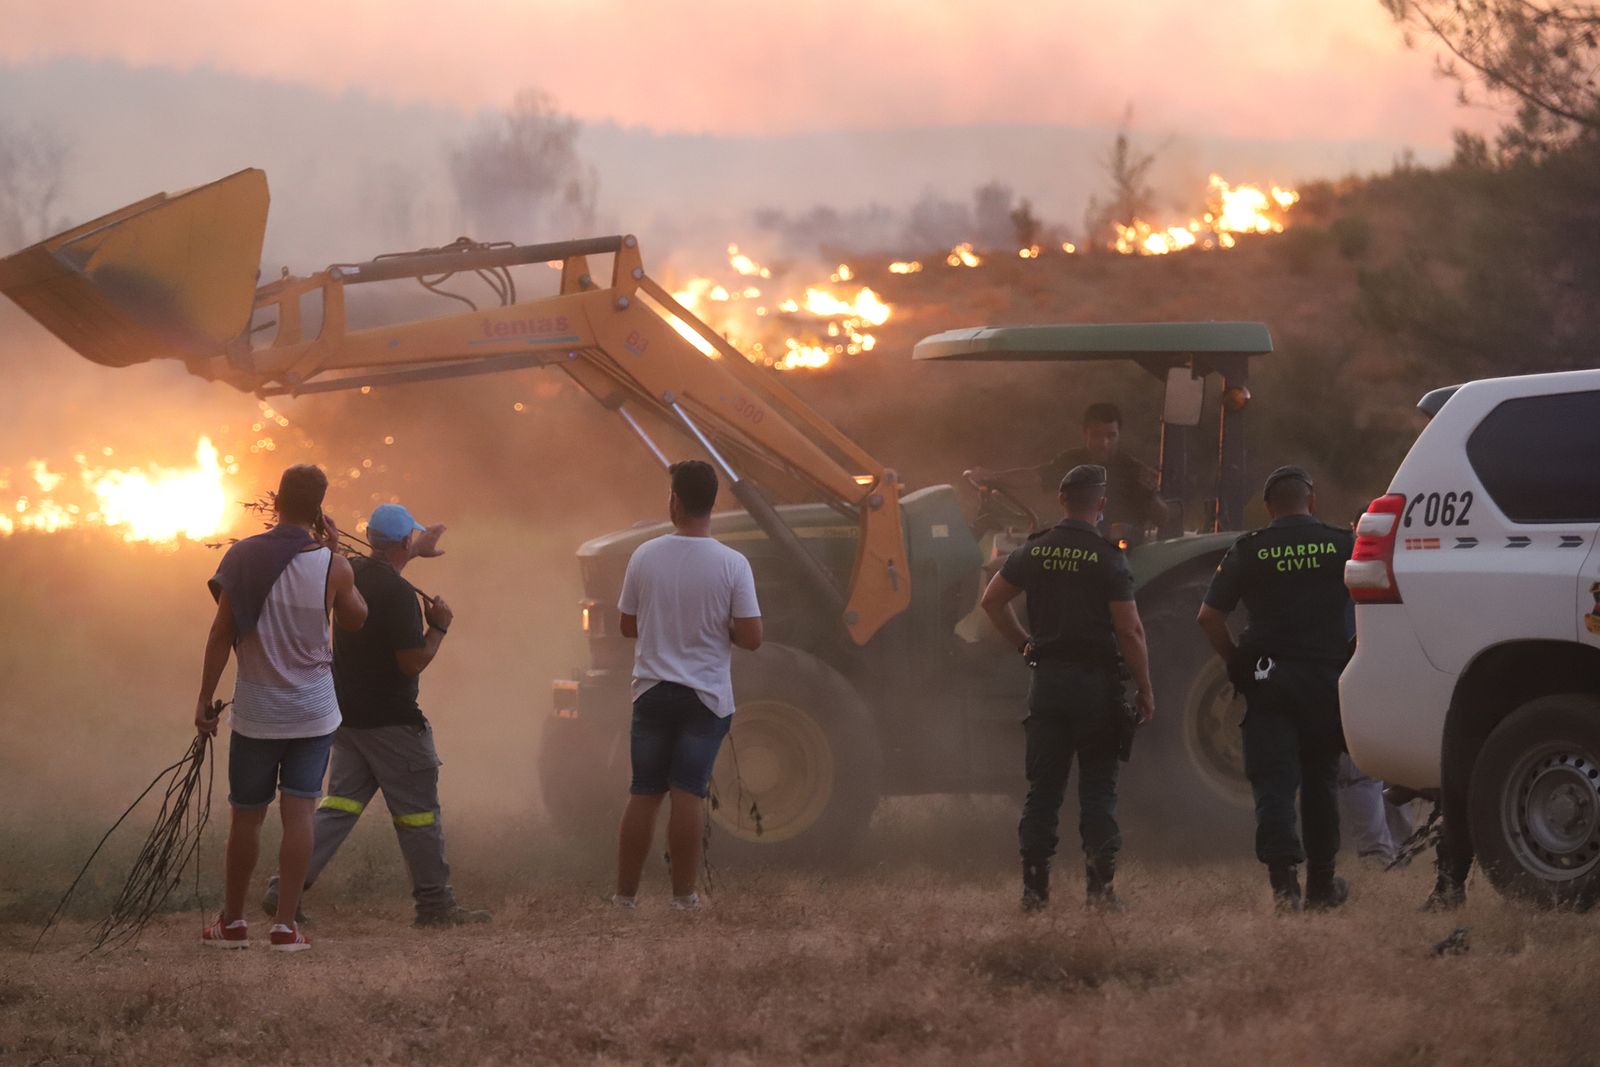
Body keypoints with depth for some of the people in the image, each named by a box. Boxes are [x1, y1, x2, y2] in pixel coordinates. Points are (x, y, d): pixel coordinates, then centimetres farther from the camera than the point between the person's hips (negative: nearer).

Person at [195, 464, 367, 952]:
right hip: (313, 710, 0)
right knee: (298, 814, 0)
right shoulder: (332, 566, -8)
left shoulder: (245, 556, -7)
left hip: (256, 710, 0)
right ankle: (285, 925, -3)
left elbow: (222, 633, -7)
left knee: (246, 816, 10)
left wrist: (205, 698, 0)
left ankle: (232, 922, 20)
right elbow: (355, 618, 11)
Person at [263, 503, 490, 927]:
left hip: (346, 714, 8)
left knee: (340, 802, 10)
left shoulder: (351, 574, 5)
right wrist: (439, 626, -6)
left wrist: (418, 549, 45)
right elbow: (413, 662, -22)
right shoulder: (398, 593, -20)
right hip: (390, 721, -8)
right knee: (418, 813, 3)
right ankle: (435, 904, 11)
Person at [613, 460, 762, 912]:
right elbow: (751, 637, -11)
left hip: (652, 691, 2)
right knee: (687, 795, 0)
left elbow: (627, 625, 6)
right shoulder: (731, 565, -11)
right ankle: (683, 895, 2)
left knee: (643, 795, 9)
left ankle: (625, 894, 11)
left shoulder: (645, 557, -4)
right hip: (706, 696, -2)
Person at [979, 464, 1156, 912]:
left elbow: (992, 600, 13)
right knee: (1097, 788, 3)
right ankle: (1099, 884, -2)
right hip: (1096, 680, -4)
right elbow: (1130, 630, -12)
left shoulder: (1034, 551, 4)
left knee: (1043, 787, 7)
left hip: (1047, 676, 4)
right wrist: (1145, 689, -5)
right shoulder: (1108, 558, -10)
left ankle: (1034, 888, 5)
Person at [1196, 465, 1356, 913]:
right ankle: (1321, 885, 20)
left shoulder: (1249, 550, 2)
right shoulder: (1342, 544, 3)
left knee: (1273, 782, -3)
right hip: (1328, 675, 1)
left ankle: (1284, 877, -20)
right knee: (1320, 781, 13)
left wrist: (1235, 661, 8)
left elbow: (1209, 616, -3)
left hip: (1269, 678, -1)